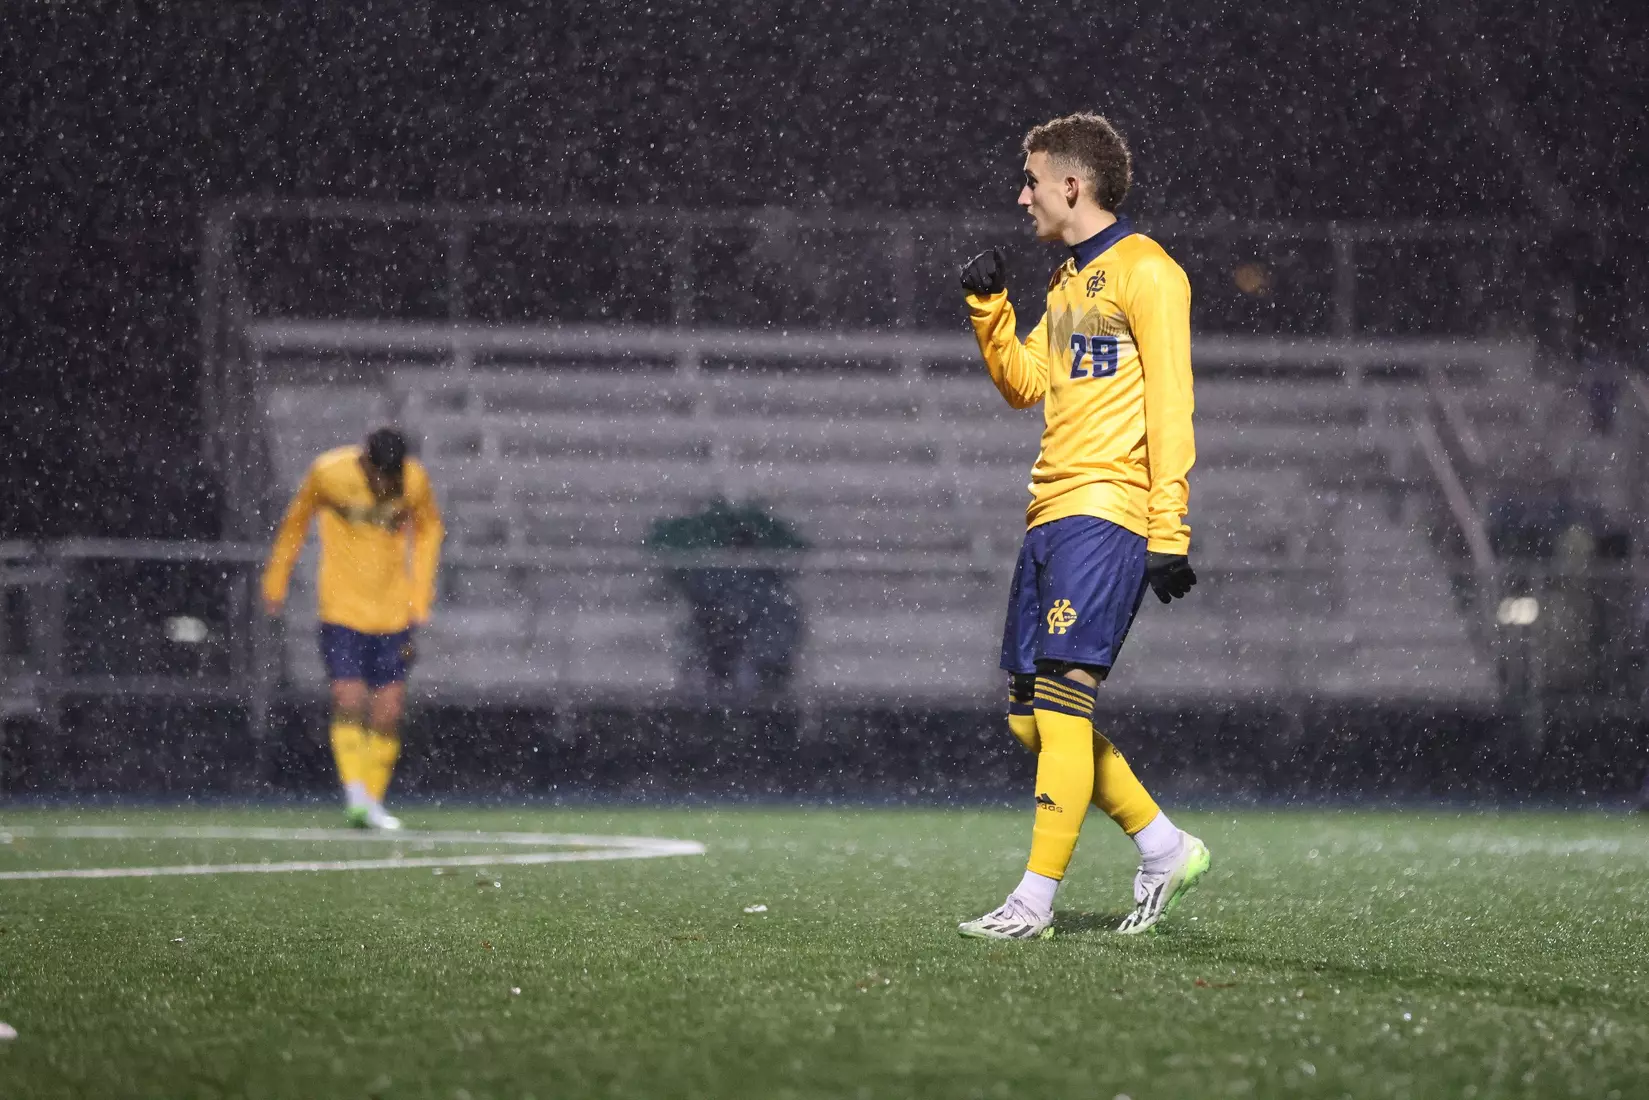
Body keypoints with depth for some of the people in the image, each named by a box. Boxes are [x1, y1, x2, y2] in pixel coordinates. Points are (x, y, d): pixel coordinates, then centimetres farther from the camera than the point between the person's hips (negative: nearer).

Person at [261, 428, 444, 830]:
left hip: (394, 612, 2)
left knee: (388, 710, -1)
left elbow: (429, 529, 11)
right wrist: (275, 583, 12)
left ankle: (373, 801, 9)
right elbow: (295, 523, 5)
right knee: (348, 701, -14)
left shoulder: (415, 480, -7)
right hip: (342, 608, -2)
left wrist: (420, 597, 6)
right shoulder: (328, 472, -12)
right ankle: (355, 794, -12)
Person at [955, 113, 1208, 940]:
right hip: (1051, 518, 9)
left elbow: (1170, 407, -12)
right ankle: (1164, 848, 17)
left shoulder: (1145, 272, -7)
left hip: (1105, 516, -9)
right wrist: (988, 306, 11)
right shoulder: (1069, 282, 21)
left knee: (1061, 701, -14)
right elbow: (1024, 384, 26)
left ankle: (1036, 899, -15)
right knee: (1029, 714, 7)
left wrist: (1168, 530, -17)